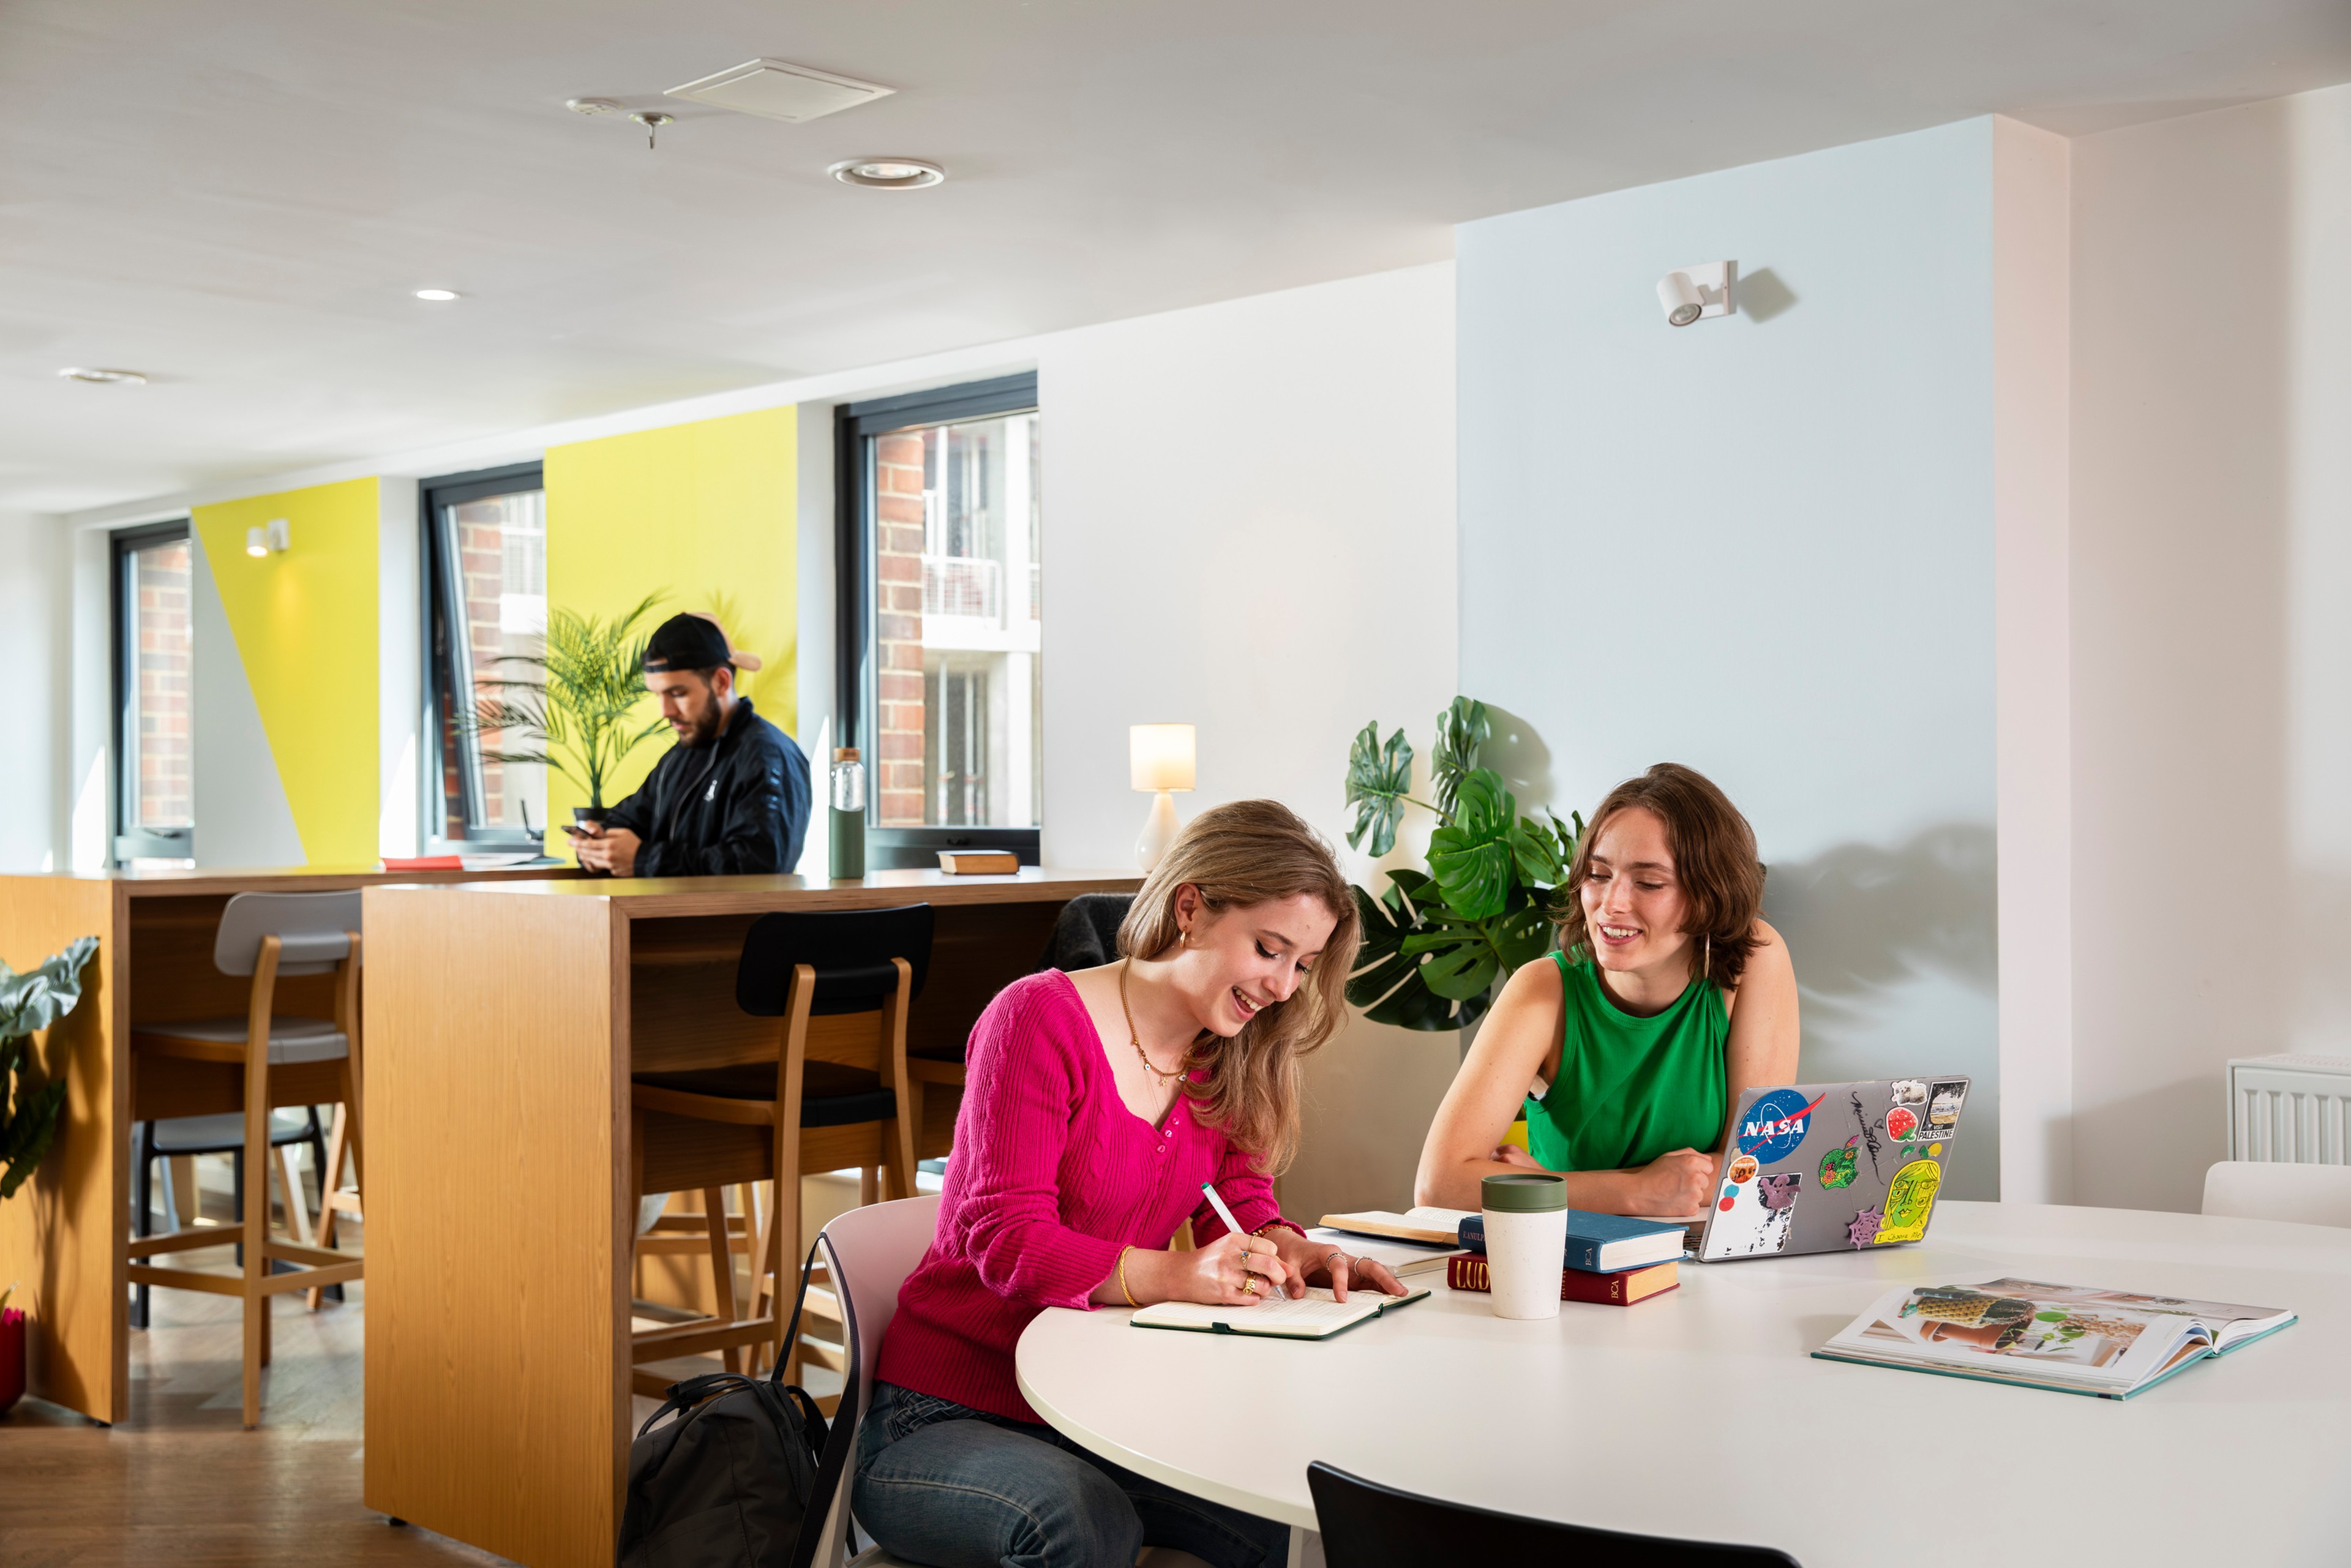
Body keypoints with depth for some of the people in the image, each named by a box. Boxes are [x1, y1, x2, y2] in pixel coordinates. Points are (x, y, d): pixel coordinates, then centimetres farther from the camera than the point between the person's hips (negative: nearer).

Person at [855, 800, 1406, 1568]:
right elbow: (1005, 1238, -21)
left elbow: (1240, 1202, 7)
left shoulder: (1228, 1058, 8)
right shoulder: (1041, 1017, -15)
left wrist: (1286, 1249, -18)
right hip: (948, 1415, -6)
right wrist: (1178, 1276, -35)